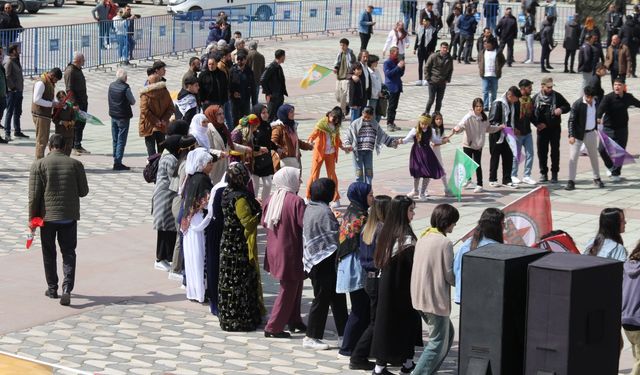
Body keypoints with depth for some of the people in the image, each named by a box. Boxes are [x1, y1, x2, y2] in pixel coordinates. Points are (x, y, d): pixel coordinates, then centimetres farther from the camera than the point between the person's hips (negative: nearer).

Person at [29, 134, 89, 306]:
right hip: (69, 216, 1)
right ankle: (67, 289, -10)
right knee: (68, 253, 5)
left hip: (47, 216, -1)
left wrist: (32, 218, 1)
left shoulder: (39, 165, -6)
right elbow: (83, 191, 3)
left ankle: (52, 288, 21)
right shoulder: (75, 164, -2)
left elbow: (34, 195, -7)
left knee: (49, 253, 14)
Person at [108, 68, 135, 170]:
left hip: (113, 115, 7)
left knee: (115, 140, 15)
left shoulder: (111, 85, 1)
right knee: (121, 140, -2)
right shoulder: (125, 88, -18)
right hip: (123, 117, -7)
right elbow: (133, 102, -9)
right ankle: (118, 163, -4)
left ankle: (116, 160, 20)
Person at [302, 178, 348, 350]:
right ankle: (311, 337, 7)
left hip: (316, 260, 10)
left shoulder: (310, 208, 8)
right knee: (322, 298, 0)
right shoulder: (324, 212, -21)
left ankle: (343, 332, 24)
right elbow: (336, 237, -19)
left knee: (337, 297, 16)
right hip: (324, 263, -10)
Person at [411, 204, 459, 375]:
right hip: (436, 299, -8)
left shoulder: (423, 237, 9)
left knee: (448, 333, 21)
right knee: (438, 343, 1)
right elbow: (450, 276, -15)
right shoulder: (445, 242, -16)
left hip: (419, 297, 8)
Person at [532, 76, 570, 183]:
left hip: (555, 128, -1)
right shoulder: (536, 98, 1)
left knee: (555, 151, 2)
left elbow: (568, 106, 6)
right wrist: (537, 123, -9)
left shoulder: (557, 96, -2)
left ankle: (554, 174, 10)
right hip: (542, 128, 1)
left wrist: (561, 109, -16)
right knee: (542, 151, 4)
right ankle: (543, 173, 16)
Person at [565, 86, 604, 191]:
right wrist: (571, 135, -25)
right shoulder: (577, 104, -17)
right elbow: (571, 121, -17)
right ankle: (571, 181, -1)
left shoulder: (596, 102, -1)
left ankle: (597, 178, 32)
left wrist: (597, 129, 18)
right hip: (578, 134, -5)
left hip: (591, 133, 5)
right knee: (573, 157, -7)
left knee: (594, 156, 17)